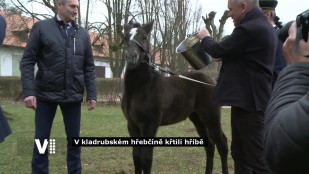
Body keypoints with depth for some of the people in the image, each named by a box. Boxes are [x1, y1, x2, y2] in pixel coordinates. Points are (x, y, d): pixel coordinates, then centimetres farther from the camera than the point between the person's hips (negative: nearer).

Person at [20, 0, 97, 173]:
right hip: (46, 94, -2)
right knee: (42, 140, 4)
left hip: (73, 96, 3)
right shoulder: (41, 28, 0)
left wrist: (92, 94, 1)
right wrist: (29, 91, -12)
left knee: (74, 140, 8)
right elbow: (28, 61, -3)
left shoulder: (83, 34, 9)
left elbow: (89, 67, 10)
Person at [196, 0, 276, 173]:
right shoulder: (261, 24, 14)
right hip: (249, 99, 11)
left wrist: (205, 38, 7)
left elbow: (218, 51, -11)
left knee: (257, 158, -5)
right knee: (240, 153, 18)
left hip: (249, 101, -11)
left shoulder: (249, 28, -20)